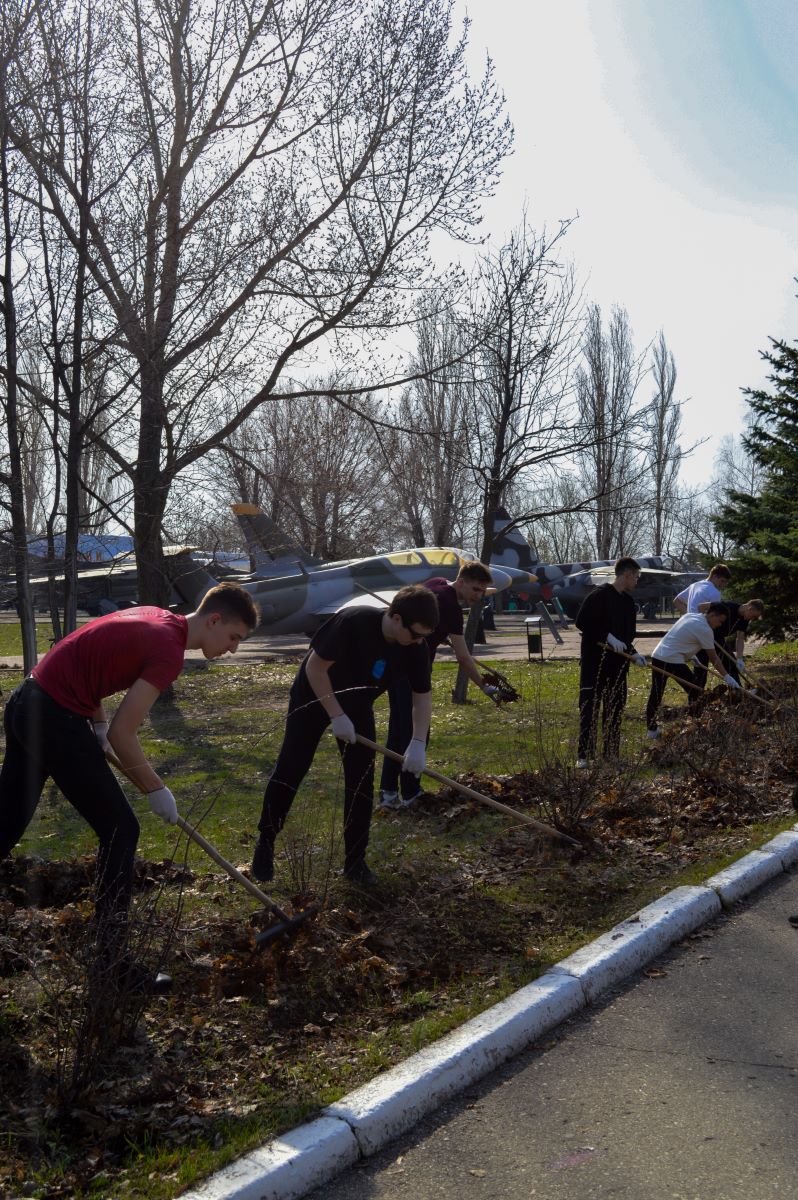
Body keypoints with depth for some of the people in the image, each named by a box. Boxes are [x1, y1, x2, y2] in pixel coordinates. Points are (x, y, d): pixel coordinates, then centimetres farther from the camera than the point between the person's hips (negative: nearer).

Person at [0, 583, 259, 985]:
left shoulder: (155, 617, 11)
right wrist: (156, 790, -5)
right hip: (56, 720, -10)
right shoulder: (169, 649, -17)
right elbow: (121, 734, -18)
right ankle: (113, 959, 4)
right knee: (119, 831, -2)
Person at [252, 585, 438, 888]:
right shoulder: (353, 622, -37)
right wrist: (337, 716, -29)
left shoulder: (414, 647, -21)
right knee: (289, 771, 0)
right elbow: (315, 667, -28)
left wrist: (418, 743, -22)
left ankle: (355, 861, 9)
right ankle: (265, 844, 20)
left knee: (361, 780, -3)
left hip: (358, 707, 4)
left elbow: (422, 695, -9)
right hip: (313, 697, -4)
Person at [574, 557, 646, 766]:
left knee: (615, 709, 10)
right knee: (589, 708, -5)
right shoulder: (599, 596, -11)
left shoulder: (628, 601, 14)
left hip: (617, 664, 8)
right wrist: (608, 637, -20)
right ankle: (584, 755, -1)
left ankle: (611, 754, 18)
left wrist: (633, 653, 6)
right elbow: (582, 622, -17)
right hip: (594, 662, -8)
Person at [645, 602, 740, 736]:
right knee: (694, 691, 4)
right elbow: (713, 658, -4)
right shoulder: (705, 629, -9)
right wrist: (726, 676, 2)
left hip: (658, 656, 9)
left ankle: (651, 729, 16)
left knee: (656, 694, 11)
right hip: (673, 661, -9)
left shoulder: (690, 615, 15)